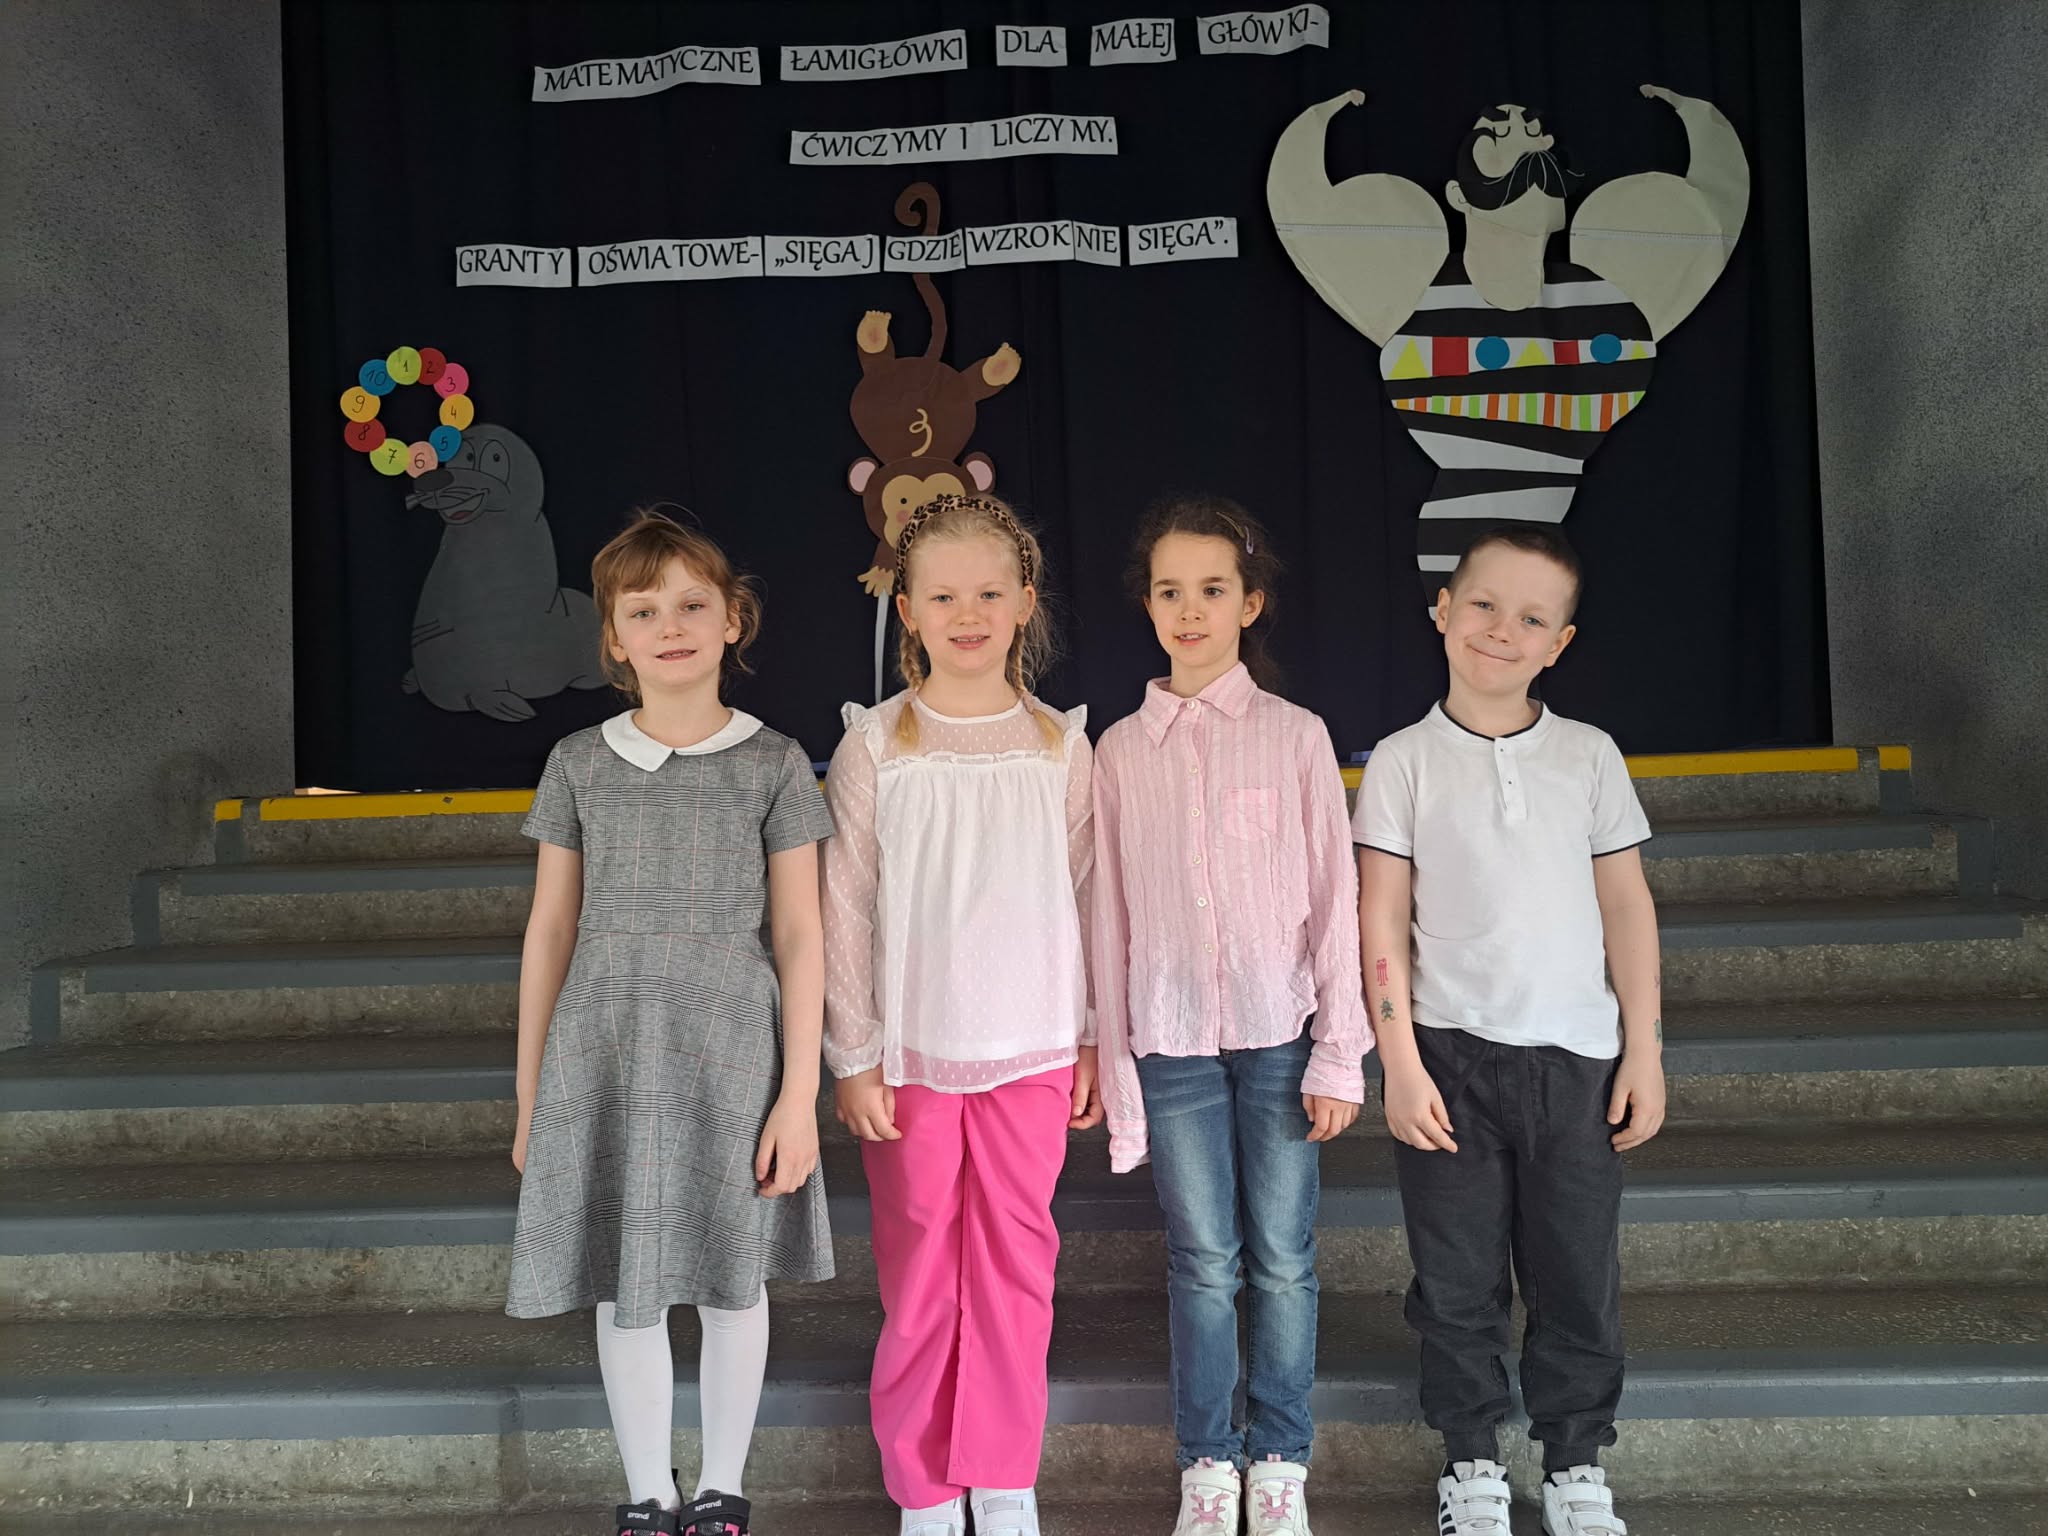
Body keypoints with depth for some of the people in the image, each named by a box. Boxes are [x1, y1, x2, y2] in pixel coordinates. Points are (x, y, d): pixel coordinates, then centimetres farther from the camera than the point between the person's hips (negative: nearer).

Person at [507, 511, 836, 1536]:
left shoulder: (773, 763, -1)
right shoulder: (580, 763, 4)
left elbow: (799, 936, -1)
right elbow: (550, 932, 7)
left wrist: (799, 1094, -6)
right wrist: (530, 1099, 8)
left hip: (731, 1059, -1)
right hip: (603, 1059, 2)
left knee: (730, 1283, 10)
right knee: (622, 1289, 10)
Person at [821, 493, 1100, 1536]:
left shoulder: (1058, 745, 2)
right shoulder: (875, 745, -3)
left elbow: (1085, 898, 6)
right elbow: (844, 910, -3)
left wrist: (1092, 1039, 5)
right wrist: (854, 1057, -5)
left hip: (1031, 1050, 2)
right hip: (910, 1052, -1)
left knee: (1017, 1265, 9)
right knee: (919, 1272, 8)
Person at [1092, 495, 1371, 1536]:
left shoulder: (1295, 735, 0)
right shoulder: (1121, 750, 4)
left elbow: (1334, 896, 0)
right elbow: (1110, 914, 5)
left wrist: (1339, 1055, -3)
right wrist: (1115, 1064, 4)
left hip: (1279, 1033, -1)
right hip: (1172, 1041, 1)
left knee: (1283, 1260, 7)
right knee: (1203, 1264, 8)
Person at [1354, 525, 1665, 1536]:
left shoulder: (1589, 755, 4)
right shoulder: (1403, 763, -2)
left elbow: (1627, 907, 6)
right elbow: (1381, 922, -3)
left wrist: (1644, 1050, 3)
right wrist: (1400, 1063, -8)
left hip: (1576, 1054, 2)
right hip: (1450, 1054, -1)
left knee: (1579, 1274, 10)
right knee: (1458, 1280, 9)